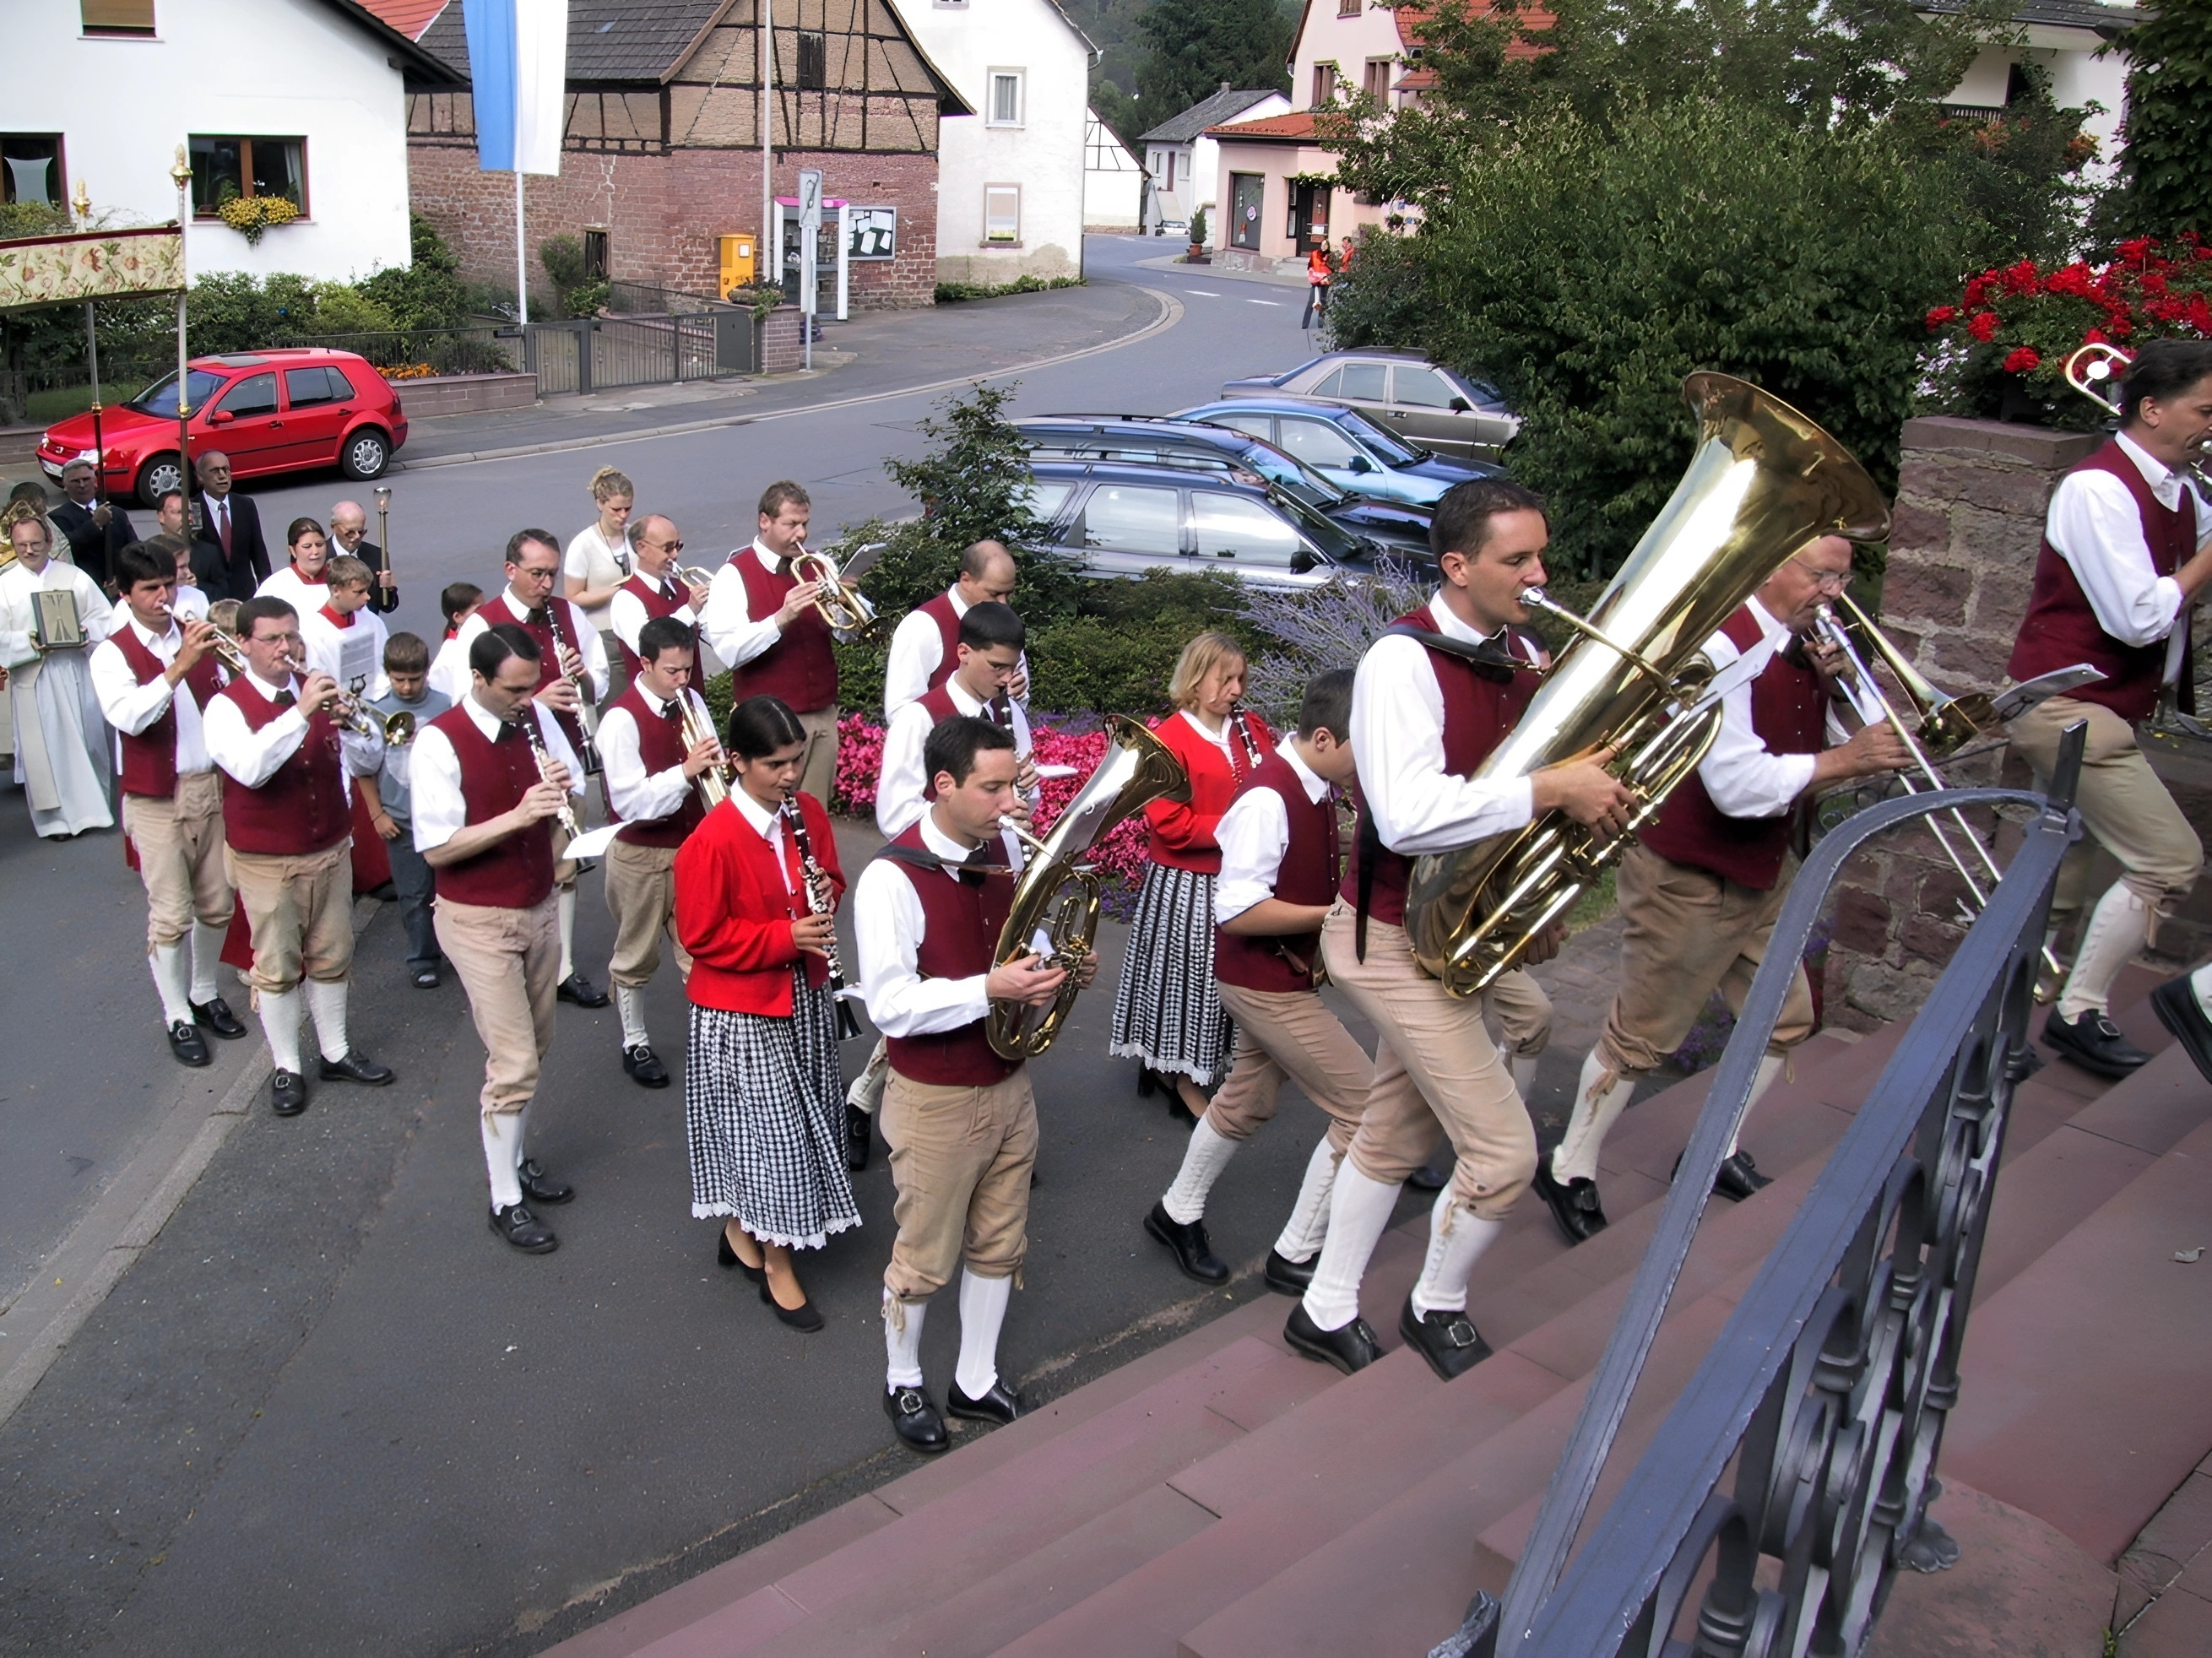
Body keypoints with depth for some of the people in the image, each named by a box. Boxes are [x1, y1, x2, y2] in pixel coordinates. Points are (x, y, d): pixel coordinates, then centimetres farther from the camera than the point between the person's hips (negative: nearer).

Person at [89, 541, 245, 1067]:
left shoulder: (195, 637, 7)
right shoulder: (113, 654, -8)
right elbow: (129, 717, -25)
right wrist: (179, 667, -33)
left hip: (212, 787, 5)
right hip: (156, 800, -5)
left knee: (217, 904, 13)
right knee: (170, 915, 1)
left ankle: (205, 994, 32)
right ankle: (178, 1018, 14)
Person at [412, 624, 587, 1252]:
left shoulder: (536, 717, -1)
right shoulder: (440, 742, -19)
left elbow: (573, 794, 9)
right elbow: (436, 848, -20)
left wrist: (562, 790, -15)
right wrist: (517, 816, -31)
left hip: (540, 908, 6)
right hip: (479, 922, -6)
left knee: (534, 1049, 16)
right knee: (514, 1062, -5)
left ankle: (517, 1158, 36)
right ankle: (506, 1201, 10)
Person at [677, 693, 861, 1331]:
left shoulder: (809, 814, -1)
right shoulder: (712, 841, -21)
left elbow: (830, 879, 14)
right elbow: (702, 936, -17)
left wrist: (827, 897, -10)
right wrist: (785, 936, -25)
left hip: (804, 996, 7)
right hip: (742, 1012, -6)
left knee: (802, 1124, 16)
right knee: (771, 1133, 1)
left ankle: (742, 1230, 37)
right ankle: (776, 1264, 17)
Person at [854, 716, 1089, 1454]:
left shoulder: (1004, 851, -1)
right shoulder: (892, 878, -23)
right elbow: (889, 1004, -25)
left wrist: (1058, 967, -6)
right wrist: (990, 989, -34)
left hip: (1009, 1085, 7)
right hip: (935, 1102, -6)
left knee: (998, 1246, 19)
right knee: (924, 1258, 12)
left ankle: (976, 1380, 39)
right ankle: (902, 1382, 37)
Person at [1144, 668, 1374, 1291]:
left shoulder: (1315, 788, 1)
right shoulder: (1270, 799, -26)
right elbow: (1237, 911, -29)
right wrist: (1335, 915, -24)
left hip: (1282, 974, 9)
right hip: (1266, 980, -9)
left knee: (1246, 1099, 23)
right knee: (1367, 1106, -5)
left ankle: (1177, 1214, 41)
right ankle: (1294, 1257, 8)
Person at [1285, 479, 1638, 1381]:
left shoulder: (1519, 657, 3)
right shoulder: (1404, 661, -23)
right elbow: (1407, 816, -37)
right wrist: (1551, 788, -33)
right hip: (1395, 942, -9)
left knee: (1395, 1135, 20)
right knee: (1504, 1150, -4)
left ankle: (1326, 1312, 37)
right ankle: (1437, 1308, 23)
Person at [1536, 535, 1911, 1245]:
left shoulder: (1806, 648, 4)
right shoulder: (1722, 645, -23)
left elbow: (1812, 752, 6)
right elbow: (1738, 785, -29)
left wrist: (1832, 687, -9)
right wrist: (1845, 758, -25)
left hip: (1764, 873, 9)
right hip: (1689, 881, -9)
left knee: (1786, 1019, 16)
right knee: (1641, 1036, 2)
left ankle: (1718, 1151, 35)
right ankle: (1571, 1172, 19)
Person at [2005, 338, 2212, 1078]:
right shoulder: (2099, 490, -18)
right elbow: (2140, 617, -25)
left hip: (2086, 710, 10)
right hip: (2071, 708, -10)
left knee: (2058, 883, 17)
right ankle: (2079, 1013, 1)